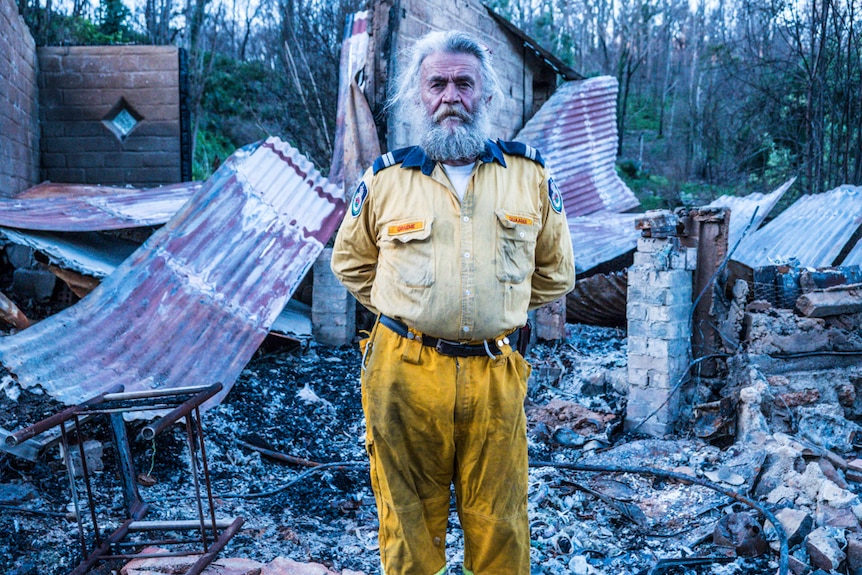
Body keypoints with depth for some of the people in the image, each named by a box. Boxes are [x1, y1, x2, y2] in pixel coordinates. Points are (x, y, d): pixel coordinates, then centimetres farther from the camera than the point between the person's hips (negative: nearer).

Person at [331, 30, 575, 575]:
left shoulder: (531, 175, 5)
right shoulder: (387, 178, 3)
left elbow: (555, 269, 17)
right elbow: (350, 261, 18)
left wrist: (501, 308, 10)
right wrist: (405, 309, 9)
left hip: (496, 375, 1)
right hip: (405, 372, 0)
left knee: (499, 521, 10)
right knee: (409, 514, 11)